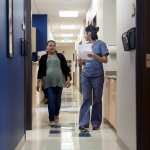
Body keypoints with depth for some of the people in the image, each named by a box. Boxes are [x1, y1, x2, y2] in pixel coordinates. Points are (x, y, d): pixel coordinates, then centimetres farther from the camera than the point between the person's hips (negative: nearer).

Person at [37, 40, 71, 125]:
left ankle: (56, 115, 34)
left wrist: (68, 79, -2)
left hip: (59, 81, 1)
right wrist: (39, 82, 1)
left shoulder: (60, 56, 9)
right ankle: (51, 119, 2)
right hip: (48, 82, -1)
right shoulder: (43, 58, 8)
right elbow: (40, 71, 7)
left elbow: (66, 68, 7)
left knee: (58, 100, 10)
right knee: (51, 101, -6)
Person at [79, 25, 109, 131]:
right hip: (86, 75, 4)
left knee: (97, 100, 4)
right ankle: (83, 123, 0)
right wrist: (81, 61, -6)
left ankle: (96, 123, 13)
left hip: (97, 75, -4)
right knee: (86, 99, 0)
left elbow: (105, 60, -5)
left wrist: (94, 56, -20)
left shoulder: (100, 44, 0)